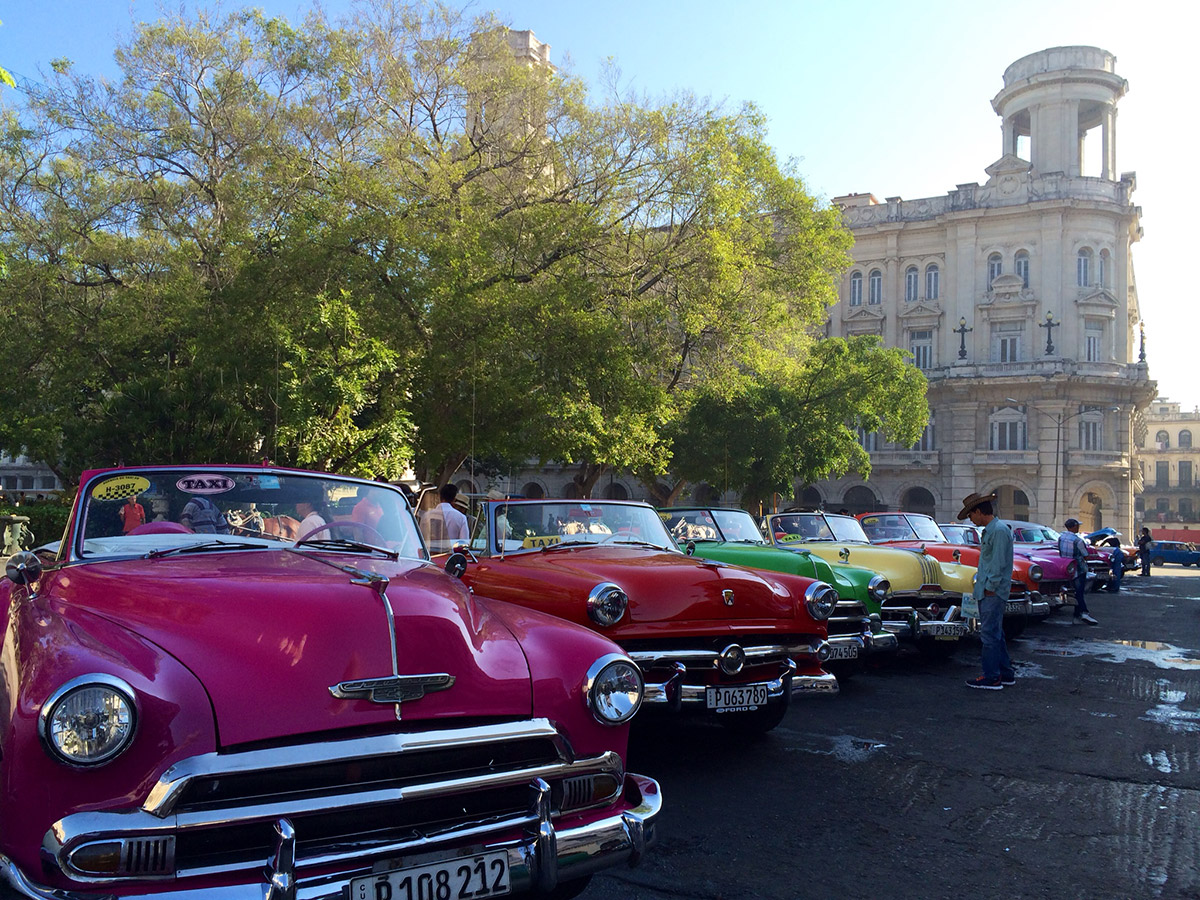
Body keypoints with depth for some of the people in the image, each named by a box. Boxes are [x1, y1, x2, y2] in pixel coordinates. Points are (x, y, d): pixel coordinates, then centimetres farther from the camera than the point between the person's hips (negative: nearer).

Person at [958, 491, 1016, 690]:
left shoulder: (999, 530, -15)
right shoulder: (990, 530, 16)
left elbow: (999, 563, -19)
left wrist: (990, 587, -16)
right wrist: (981, 582, 16)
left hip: (992, 593, -10)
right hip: (987, 591, 10)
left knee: (990, 633, -7)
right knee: (995, 633, 15)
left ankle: (992, 678, -2)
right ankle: (1006, 673, 23)